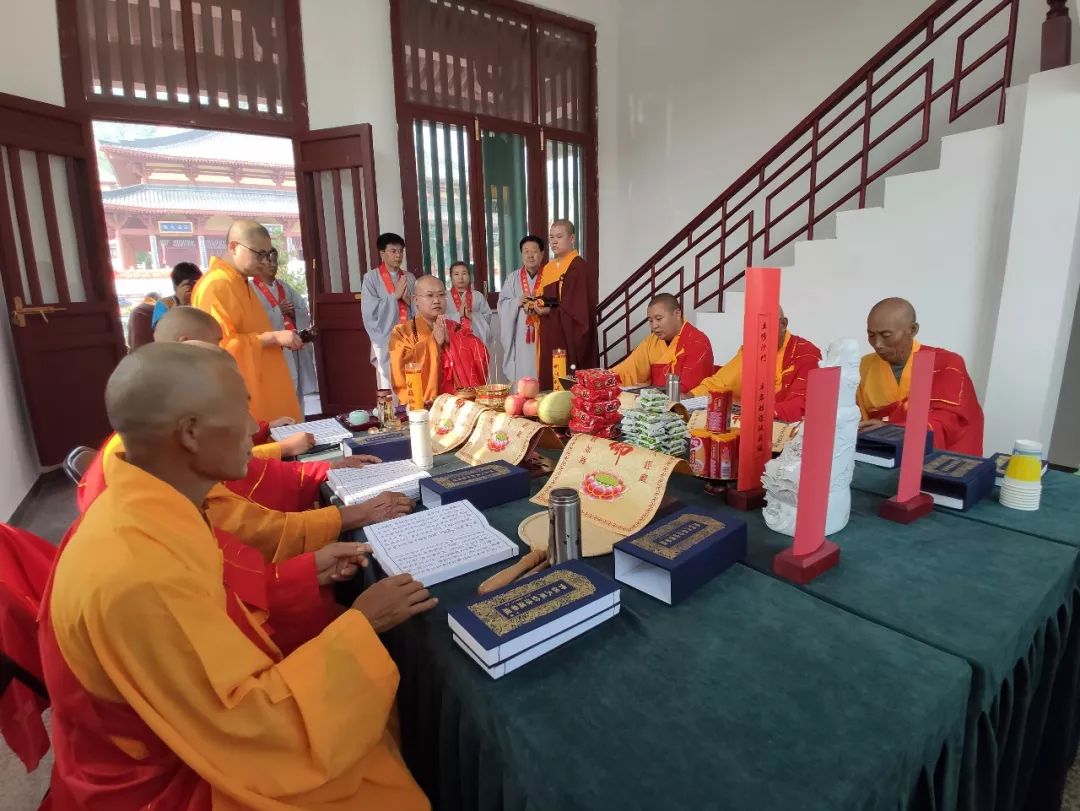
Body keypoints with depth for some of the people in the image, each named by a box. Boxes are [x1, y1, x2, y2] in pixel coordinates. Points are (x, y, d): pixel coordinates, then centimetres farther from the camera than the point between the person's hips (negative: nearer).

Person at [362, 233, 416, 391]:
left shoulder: (409, 277, 11)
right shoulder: (371, 278, 0)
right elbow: (369, 311, -8)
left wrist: (408, 299, -9)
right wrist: (395, 295, -9)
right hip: (385, 343, -3)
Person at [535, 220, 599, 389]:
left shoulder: (581, 268, -10)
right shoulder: (547, 268, 15)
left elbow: (580, 309, -16)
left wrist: (550, 311, -18)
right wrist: (537, 306, 0)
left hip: (571, 340, -8)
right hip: (549, 338, 8)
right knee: (549, 384, 9)